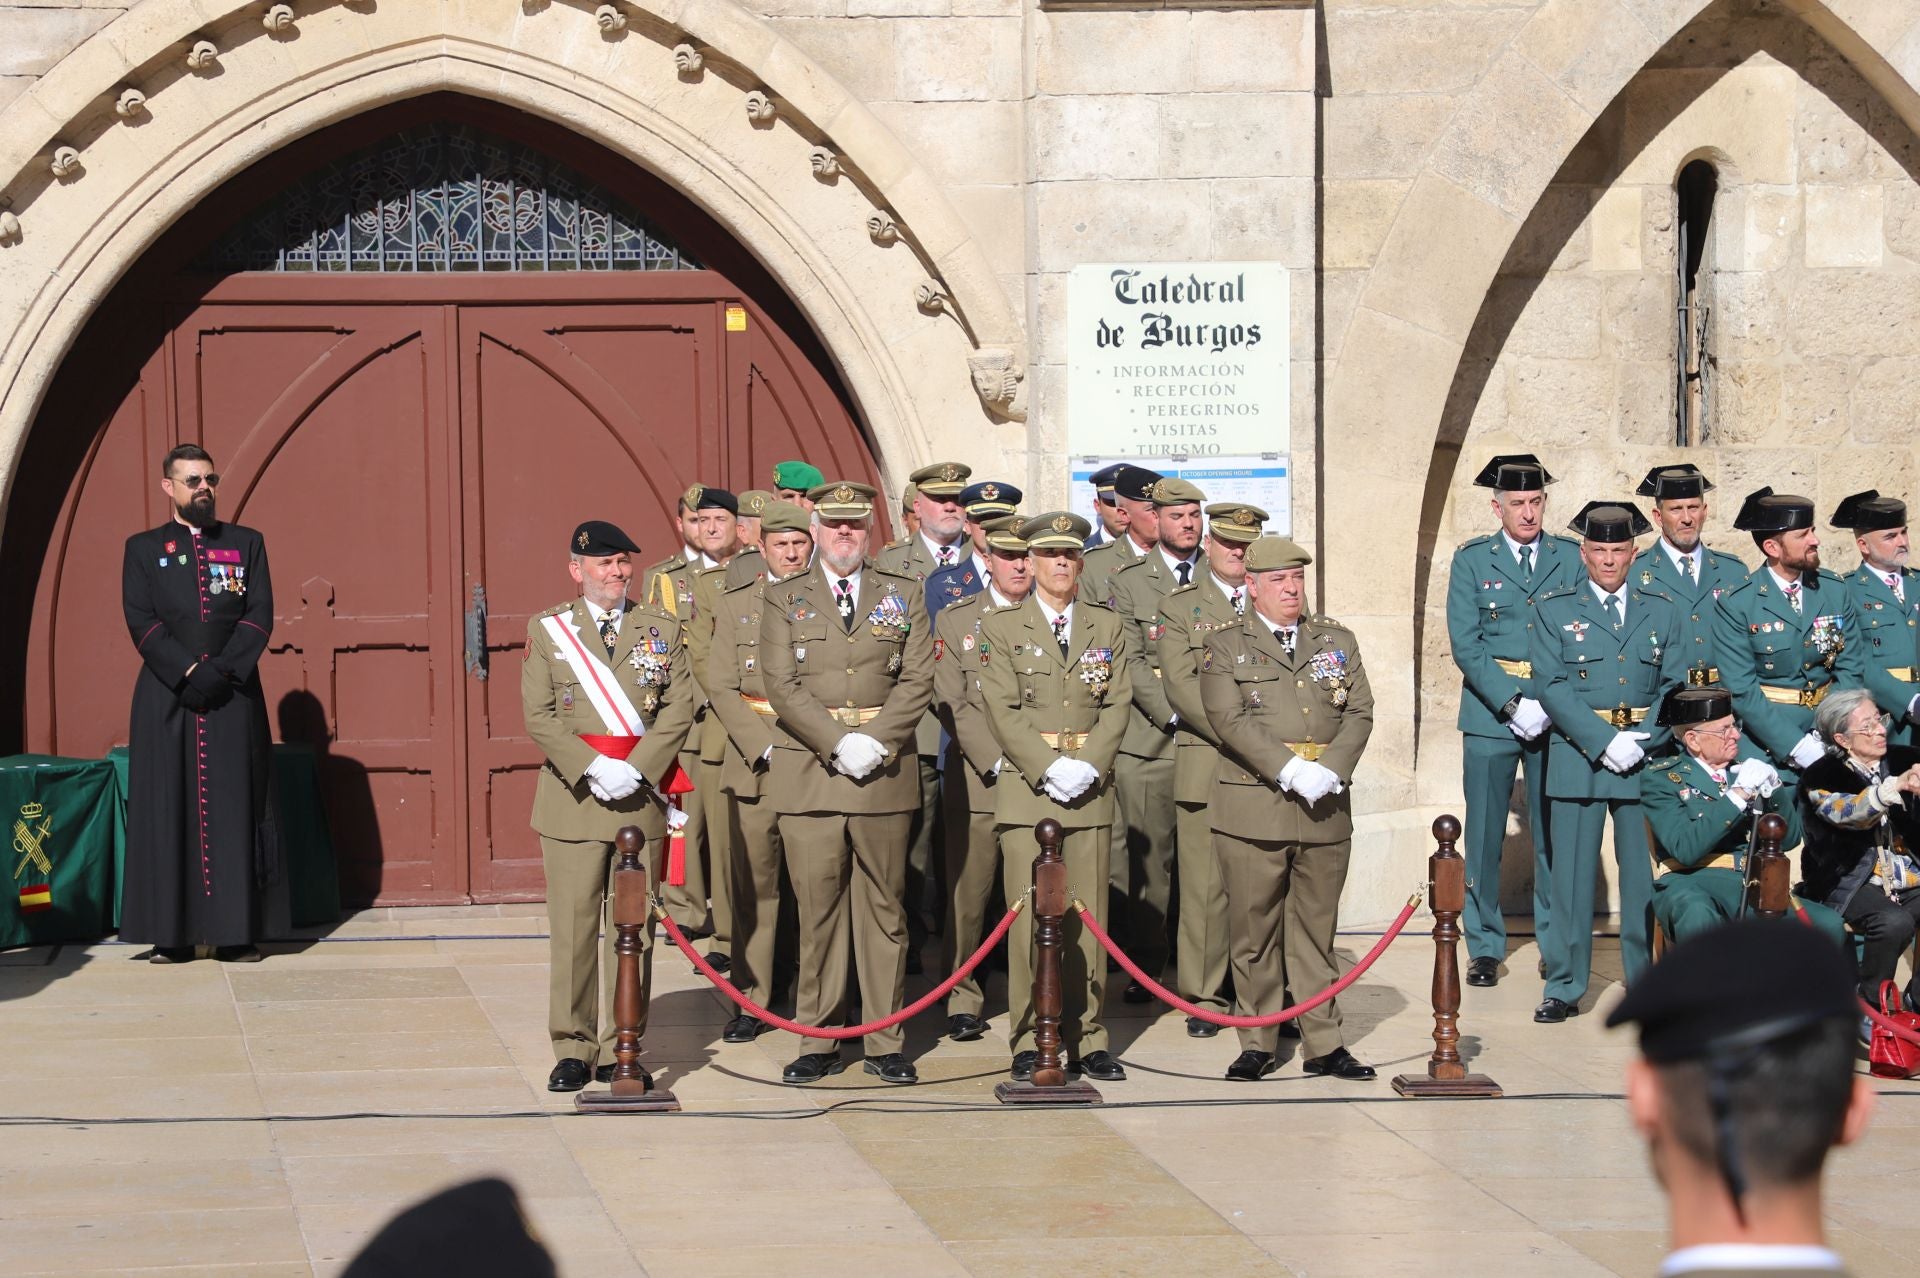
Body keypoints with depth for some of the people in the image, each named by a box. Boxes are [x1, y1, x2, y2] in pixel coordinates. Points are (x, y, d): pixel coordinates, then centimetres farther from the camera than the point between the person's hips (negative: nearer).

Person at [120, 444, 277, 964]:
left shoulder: (247, 544, 12)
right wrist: (188, 670, -14)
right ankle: (171, 935, 0)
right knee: (167, 812, -2)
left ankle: (236, 933, -1)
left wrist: (220, 669, -11)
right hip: (166, 701, 0)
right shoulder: (143, 549, 10)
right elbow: (141, 621, -1)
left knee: (233, 811, -2)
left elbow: (260, 615, 3)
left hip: (233, 697, 0)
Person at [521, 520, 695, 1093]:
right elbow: (539, 716, 0)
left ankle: (622, 1051, 7)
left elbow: (680, 707, 3)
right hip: (573, 797, -1)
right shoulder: (547, 630, 7)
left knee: (633, 929, 1)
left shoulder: (663, 628, 11)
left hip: (641, 797, 1)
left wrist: (635, 770, -10)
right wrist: (594, 767, -13)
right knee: (573, 927, -2)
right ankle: (573, 1049, 5)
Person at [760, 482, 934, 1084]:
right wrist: (840, 743, -12)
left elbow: (918, 681, 3)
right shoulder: (783, 600, 8)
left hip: (886, 776, 1)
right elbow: (782, 688, -1)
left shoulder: (904, 596, 11)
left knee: (884, 909, 4)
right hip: (810, 777, -1)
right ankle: (819, 1042, 5)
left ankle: (887, 1042, 9)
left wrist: (876, 742, -11)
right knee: (817, 912, 0)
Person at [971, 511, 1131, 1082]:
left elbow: (1116, 706, 7)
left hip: (1090, 789, 2)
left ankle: (1086, 1039, 6)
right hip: (1026, 787, -2)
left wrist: (1089, 766, -8)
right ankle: (1028, 1042, -2)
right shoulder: (1001, 628, 5)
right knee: (1029, 917, -5)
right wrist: (1049, 768, -13)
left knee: (1086, 916, 2)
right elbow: (1002, 710, -3)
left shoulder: (1107, 628, 13)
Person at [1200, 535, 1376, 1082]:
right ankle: (1258, 1045, 9)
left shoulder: (1337, 641, 14)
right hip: (1253, 810, -3)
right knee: (1254, 930, 1)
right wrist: (1292, 772, -17)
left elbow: (1359, 714, 7)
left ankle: (1324, 1045, 11)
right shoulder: (1224, 647, 3)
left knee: (1317, 929, 6)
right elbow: (1230, 720, -8)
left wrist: (1330, 771, -10)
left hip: (1326, 810, 3)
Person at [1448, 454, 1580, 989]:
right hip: (1490, 712, -1)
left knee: (1555, 833, 1)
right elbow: (1465, 644, -3)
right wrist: (1512, 703, -12)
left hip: (1556, 712, 1)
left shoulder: (1570, 558, 7)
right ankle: (1485, 948, 10)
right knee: (1485, 835, 1)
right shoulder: (1471, 560, 5)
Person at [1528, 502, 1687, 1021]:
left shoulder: (1661, 611, 11)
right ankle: (1565, 988, 4)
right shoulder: (1554, 609, 5)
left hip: (1647, 758, 2)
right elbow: (1551, 686, -4)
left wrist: (1643, 742, -10)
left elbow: (1674, 687, 7)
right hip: (1577, 757, -1)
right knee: (1572, 874, -1)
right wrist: (1604, 741, -13)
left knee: (1645, 873, 3)